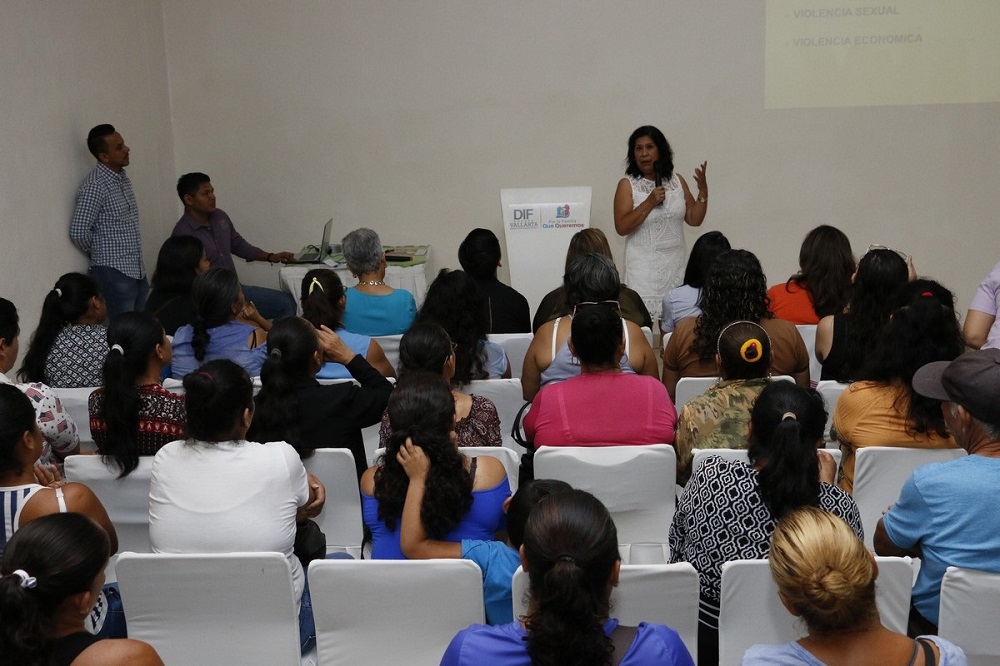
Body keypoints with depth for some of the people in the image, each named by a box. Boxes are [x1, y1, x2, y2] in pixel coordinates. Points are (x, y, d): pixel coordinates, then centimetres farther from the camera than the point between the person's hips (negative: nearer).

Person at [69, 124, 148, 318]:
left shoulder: (122, 177, 11)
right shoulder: (95, 186, -15)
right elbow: (78, 232, -17)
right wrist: (100, 255, -1)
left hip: (137, 271, 8)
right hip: (113, 273, -8)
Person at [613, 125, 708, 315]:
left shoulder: (677, 181, 9)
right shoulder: (627, 185, -3)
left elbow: (694, 219, 10)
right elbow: (621, 228, -12)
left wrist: (703, 192, -4)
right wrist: (649, 203, -19)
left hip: (675, 264, 4)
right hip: (644, 266, -3)